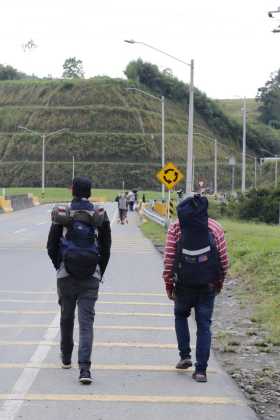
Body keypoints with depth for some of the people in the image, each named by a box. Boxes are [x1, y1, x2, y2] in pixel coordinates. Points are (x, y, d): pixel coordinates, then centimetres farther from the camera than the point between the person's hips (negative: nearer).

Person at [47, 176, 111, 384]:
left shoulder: (61, 215, -5)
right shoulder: (100, 216, -2)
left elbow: (51, 246, 1)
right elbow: (106, 249, 3)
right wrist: (100, 272, 15)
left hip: (66, 275, 1)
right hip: (91, 278, -1)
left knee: (66, 317, 19)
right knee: (87, 322, -3)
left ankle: (66, 358, 36)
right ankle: (84, 368, -15)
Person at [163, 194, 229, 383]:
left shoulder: (176, 228, -1)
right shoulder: (215, 228, 3)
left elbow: (169, 259, -4)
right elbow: (224, 259, 2)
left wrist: (168, 283, 5)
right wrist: (220, 281, 15)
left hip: (184, 284, 0)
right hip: (208, 285, 1)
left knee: (181, 315, 24)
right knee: (204, 325, 5)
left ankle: (185, 355, 15)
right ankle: (201, 370, 2)